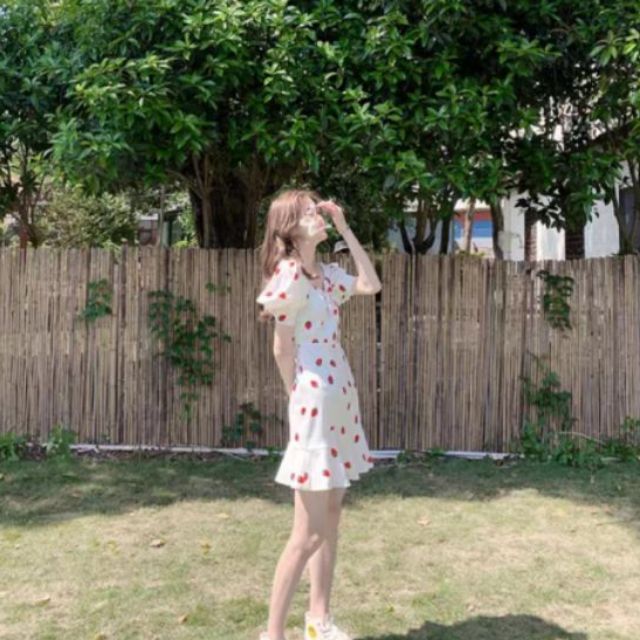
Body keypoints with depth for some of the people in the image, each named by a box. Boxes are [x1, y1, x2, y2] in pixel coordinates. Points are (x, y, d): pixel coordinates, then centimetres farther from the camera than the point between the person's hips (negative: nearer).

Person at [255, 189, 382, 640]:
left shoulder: (326, 274, 11)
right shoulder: (289, 275, -14)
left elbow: (371, 285, 15)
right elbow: (282, 349, -12)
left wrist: (345, 229, 13)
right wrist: (300, 399, -3)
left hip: (341, 400, 9)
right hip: (314, 404, -9)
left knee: (331, 519, 15)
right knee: (309, 532, -4)